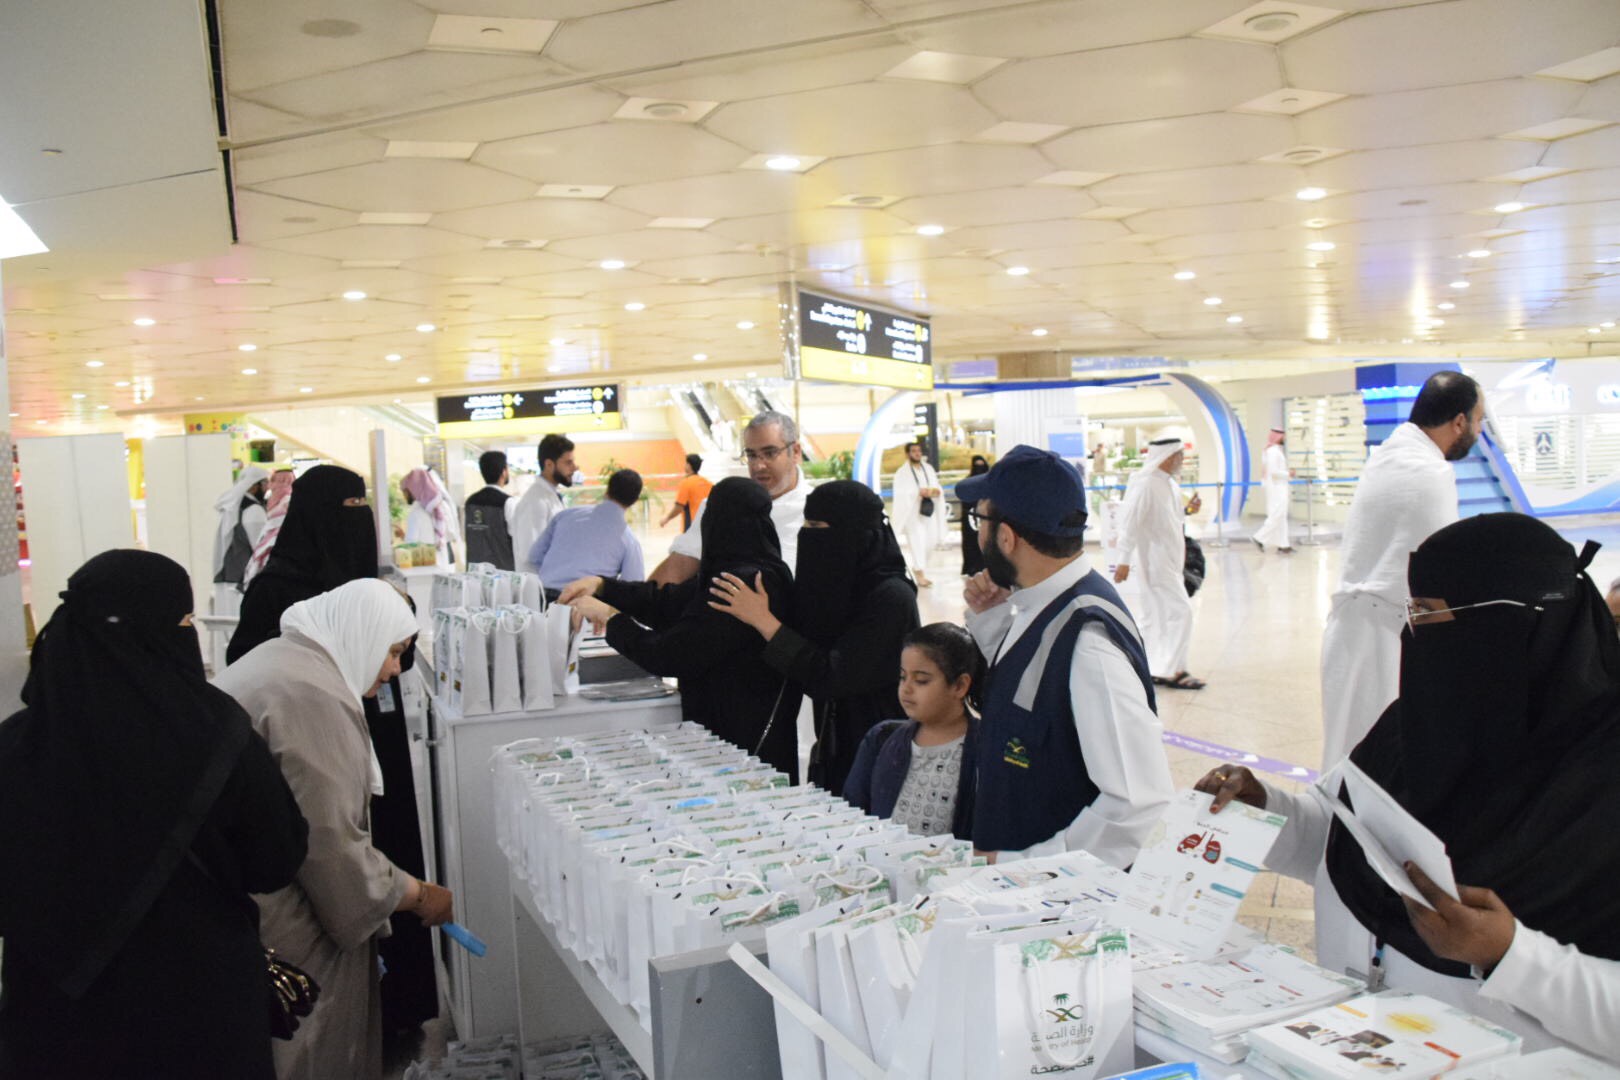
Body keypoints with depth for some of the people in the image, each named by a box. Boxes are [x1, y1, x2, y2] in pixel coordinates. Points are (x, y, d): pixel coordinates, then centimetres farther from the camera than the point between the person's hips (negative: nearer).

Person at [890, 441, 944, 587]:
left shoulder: (929, 469, 14)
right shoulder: (902, 472, -2)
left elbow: (939, 488, 14)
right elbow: (900, 493, -12)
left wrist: (934, 491, -9)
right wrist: (918, 493, -21)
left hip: (928, 511, 5)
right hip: (912, 512, -5)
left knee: (930, 541, 6)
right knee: (917, 542, -12)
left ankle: (918, 566, 27)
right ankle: (920, 574, -11)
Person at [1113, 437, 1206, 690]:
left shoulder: (1169, 483, 12)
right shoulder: (1144, 483, -18)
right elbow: (1130, 521, -20)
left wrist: (1187, 510, 5)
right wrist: (1124, 560, -22)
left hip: (1170, 560, 10)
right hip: (1154, 560, -10)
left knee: (1156, 616, 14)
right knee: (1180, 611, -9)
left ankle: (1153, 669, 21)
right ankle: (1168, 670, -3)